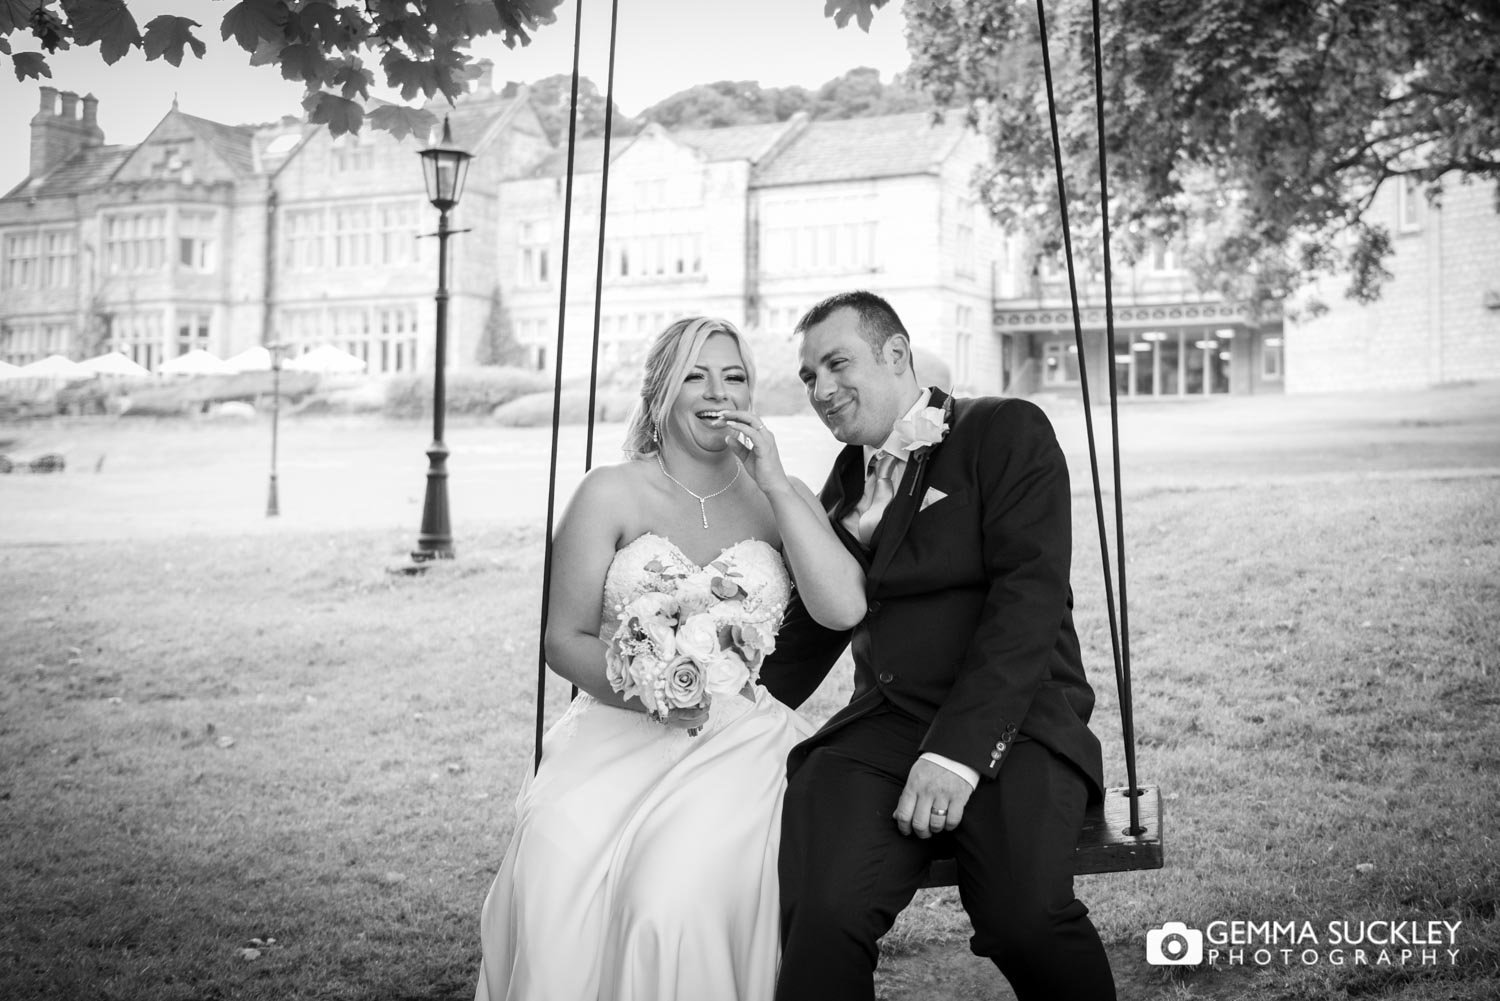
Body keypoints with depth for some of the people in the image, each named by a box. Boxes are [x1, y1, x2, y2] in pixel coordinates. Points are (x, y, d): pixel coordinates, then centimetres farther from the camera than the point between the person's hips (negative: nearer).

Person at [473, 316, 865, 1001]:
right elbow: (565, 640, 5)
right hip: (621, 728, 0)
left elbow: (844, 610, -6)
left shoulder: (782, 498, 11)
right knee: (557, 872, -30)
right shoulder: (610, 495, 6)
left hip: (740, 737, 0)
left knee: (679, 888, -30)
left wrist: (776, 486, -9)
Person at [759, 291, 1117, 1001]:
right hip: (881, 726, 4)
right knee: (820, 911, -26)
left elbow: (1028, 598, -9)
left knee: (1025, 917, -30)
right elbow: (813, 623, 26)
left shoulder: (1007, 431, 3)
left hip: (1011, 722, -4)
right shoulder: (846, 476, 22)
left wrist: (956, 751, -19)